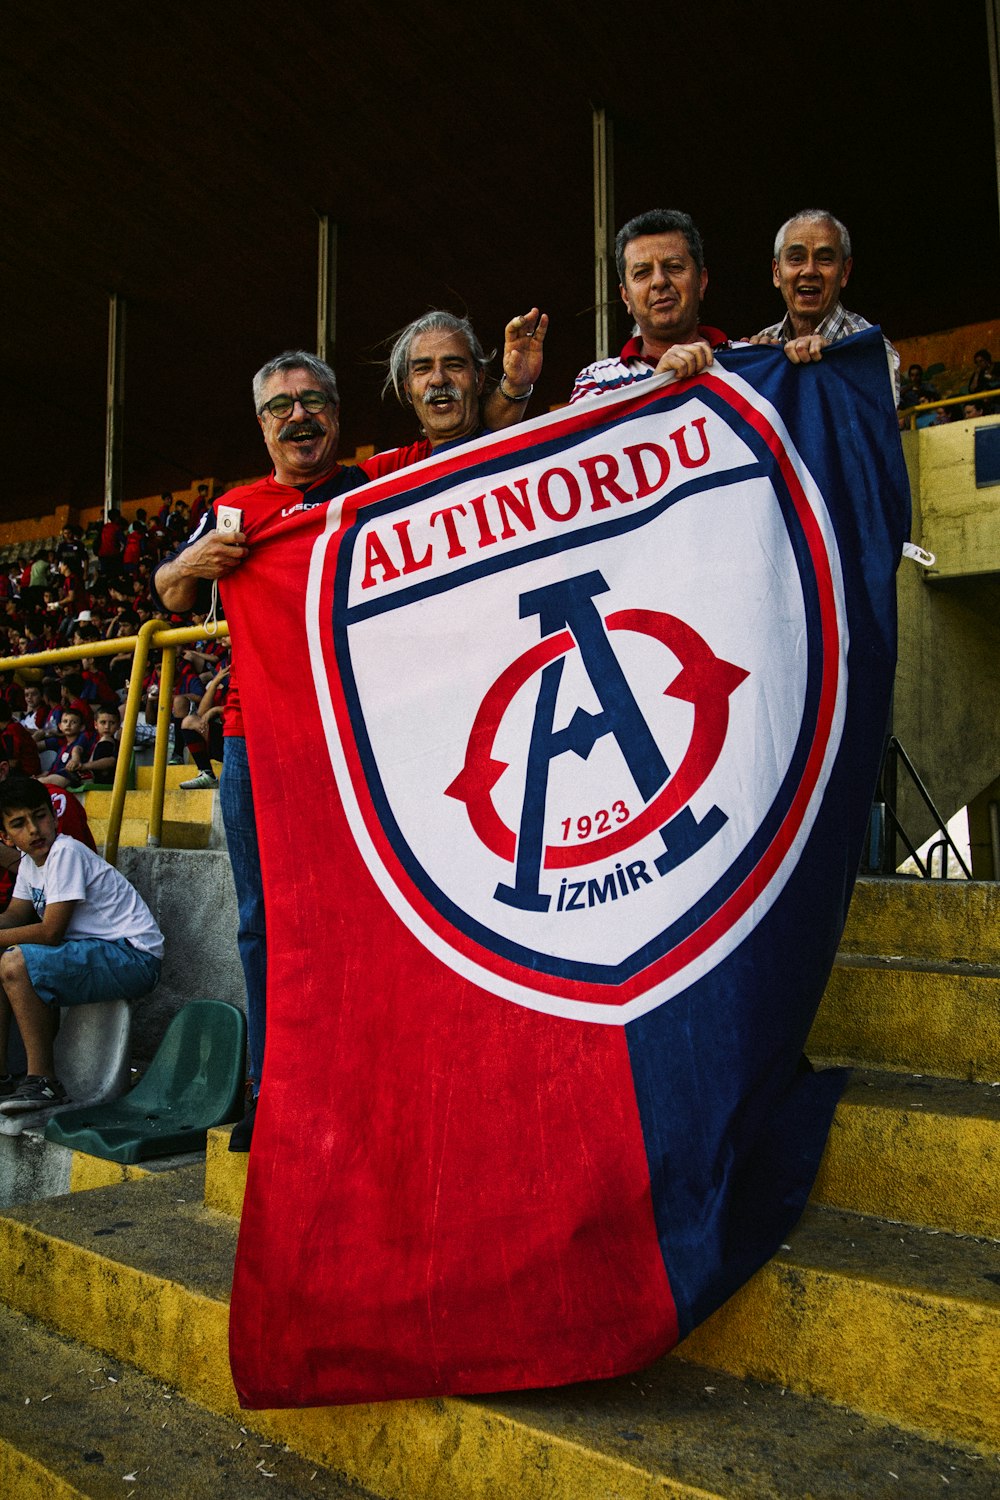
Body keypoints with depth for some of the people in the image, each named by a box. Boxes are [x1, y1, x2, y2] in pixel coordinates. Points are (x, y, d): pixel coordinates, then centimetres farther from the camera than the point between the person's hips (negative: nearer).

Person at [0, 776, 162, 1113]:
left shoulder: (65, 852, -17)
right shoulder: (30, 861, 11)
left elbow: (50, 932, -20)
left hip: (133, 957, -10)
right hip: (91, 952, 10)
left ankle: (42, 1080, -15)